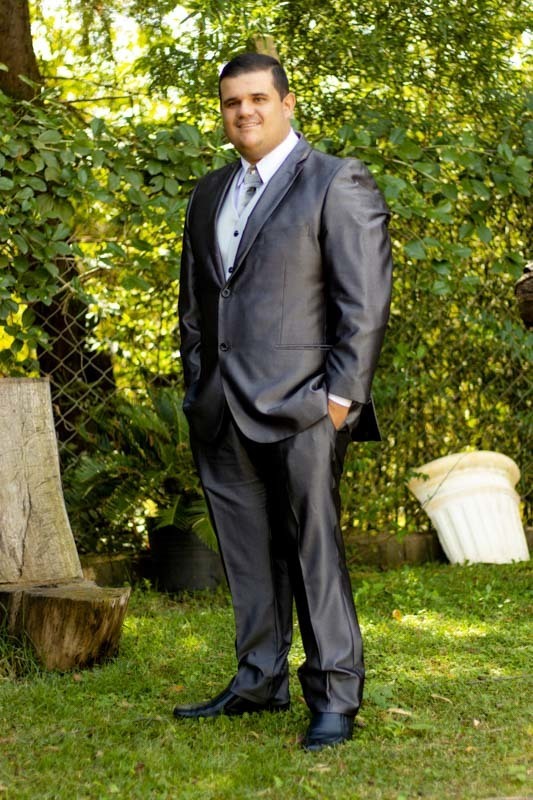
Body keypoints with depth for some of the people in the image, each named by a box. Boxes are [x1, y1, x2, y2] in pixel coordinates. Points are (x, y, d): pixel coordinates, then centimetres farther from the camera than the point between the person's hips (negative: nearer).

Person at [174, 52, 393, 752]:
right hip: (223, 412, 6)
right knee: (248, 556, 11)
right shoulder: (209, 195, 19)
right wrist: (195, 387, 15)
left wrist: (341, 396, -13)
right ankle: (260, 681, 20)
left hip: (300, 406, -6)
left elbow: (366, 301, -8)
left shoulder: (337, 183, -2)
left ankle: (334, 696, 1)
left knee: (314, 549, -5)